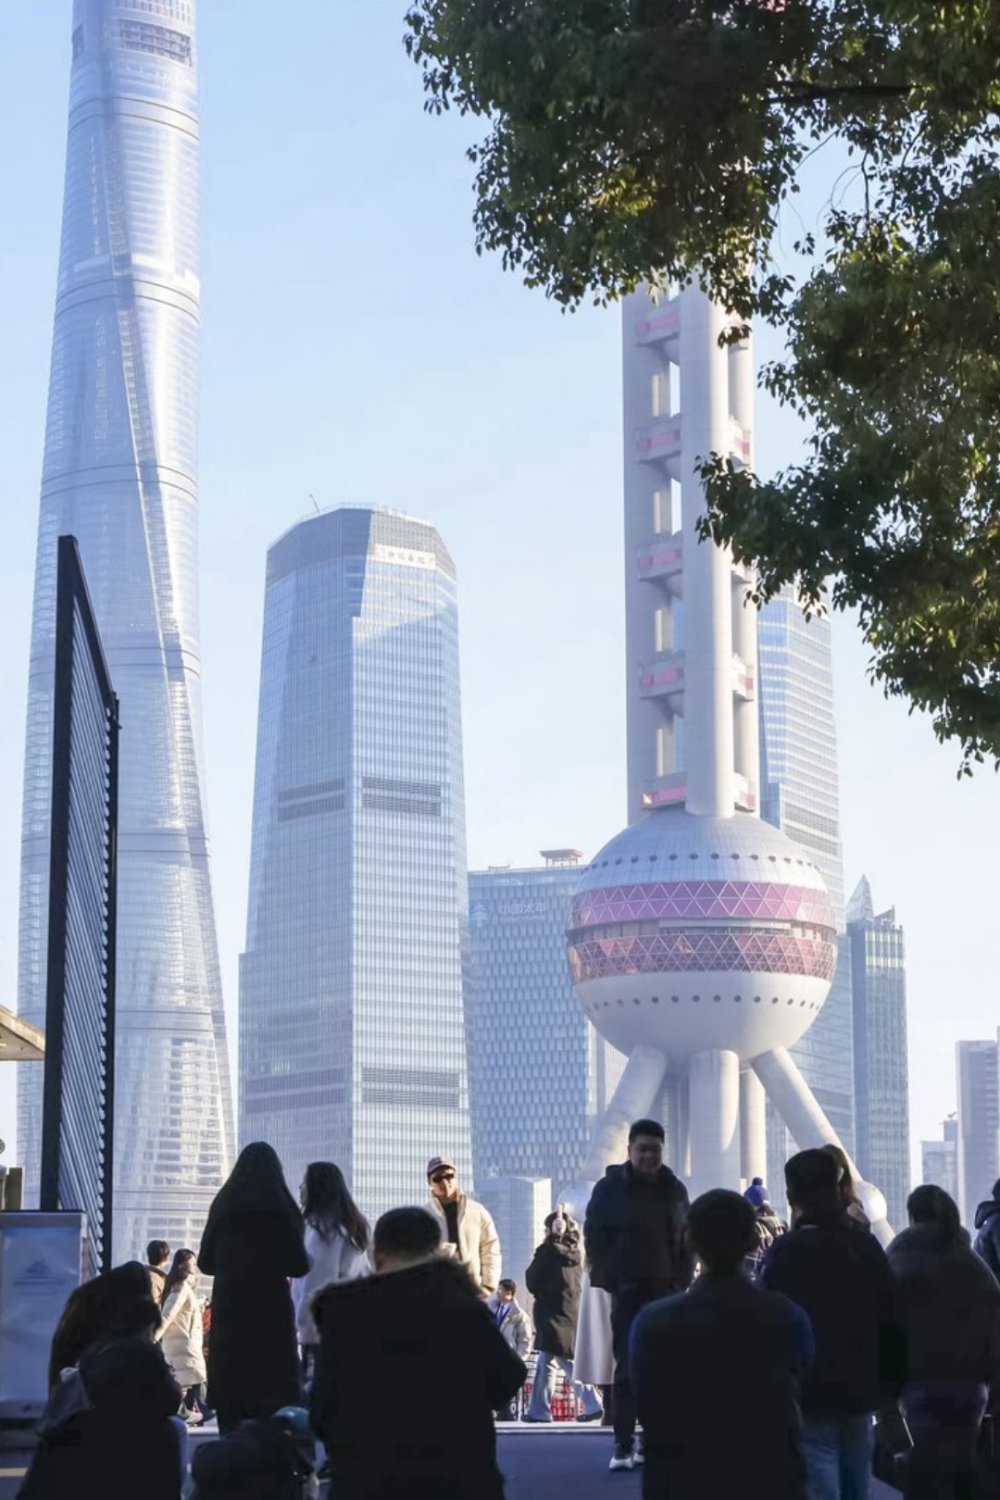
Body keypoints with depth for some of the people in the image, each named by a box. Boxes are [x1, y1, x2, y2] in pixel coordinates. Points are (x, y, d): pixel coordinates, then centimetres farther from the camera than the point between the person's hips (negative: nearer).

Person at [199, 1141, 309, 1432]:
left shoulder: (223, 1207, 3)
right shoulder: (280, 1209, -5)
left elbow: (205, 1263, 8)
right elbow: (300, 1266, -5)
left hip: (228, 1313, 3)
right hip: (271, 1312, -3)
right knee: (274, 1396, -1)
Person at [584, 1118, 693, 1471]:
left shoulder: (674, 1189, 11)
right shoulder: (610, 1188, -1)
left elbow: (687, 1239, 15)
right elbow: (594, 1237, -2)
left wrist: (682, 1281, 2)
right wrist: (609, 1281, -10)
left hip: (666, 1291, 4)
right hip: (628, 1291, -4)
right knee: (628, 1368, -9)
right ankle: (623, 1445, -10)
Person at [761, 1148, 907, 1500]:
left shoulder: (788, 1251, -11)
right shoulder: (867, 1247, 8)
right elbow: (891, 1322, 11)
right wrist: (891, 1386, 18)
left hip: (809, 1397, -6)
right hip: (859, 1394, 6)